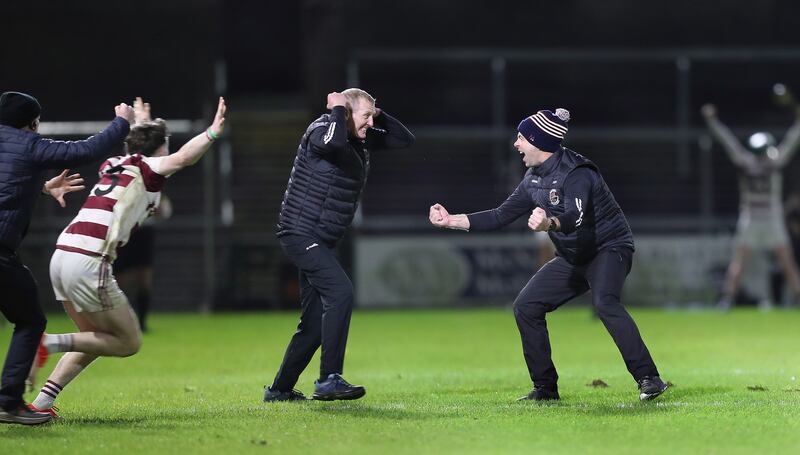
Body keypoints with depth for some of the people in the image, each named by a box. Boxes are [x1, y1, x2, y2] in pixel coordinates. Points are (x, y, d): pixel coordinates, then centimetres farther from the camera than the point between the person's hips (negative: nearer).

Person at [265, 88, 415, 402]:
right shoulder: (322, 129, -13)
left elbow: (404, 140, 18)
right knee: (340, 292, -25)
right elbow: (332, 142, -38)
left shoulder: (362, 140, 12)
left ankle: (280, 389, 19)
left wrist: (379, 116, 4)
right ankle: (329, 379, -26)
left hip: (320, 242, 10)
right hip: (301, 232, -10)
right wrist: (338, 111, -21)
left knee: (315, 323, 10)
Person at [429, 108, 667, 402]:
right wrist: (451, 221, 2)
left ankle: (649, 379, -34)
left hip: (610, 248, -9)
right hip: (572, 258, 9)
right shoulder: (533, 179, 2)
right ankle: (545, 388, 10)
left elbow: (574, 217, -43)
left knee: (605, 303, -34)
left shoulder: (575, 173, -25)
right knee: (526, 306, 2)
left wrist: (549, 222, -64)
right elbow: (501, 216, 8)